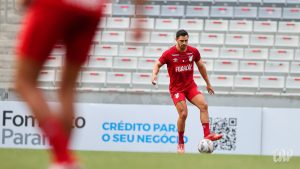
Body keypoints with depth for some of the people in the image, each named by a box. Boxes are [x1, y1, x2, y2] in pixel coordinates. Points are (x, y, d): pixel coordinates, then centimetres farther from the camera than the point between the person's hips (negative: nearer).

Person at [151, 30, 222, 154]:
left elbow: (201, 66, 14)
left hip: (191, 86, 4)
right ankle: (180, 143, -1)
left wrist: (208, 83, 20)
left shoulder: (193, 52, 0)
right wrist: (154, 75, -20)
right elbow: (158, 64, 1)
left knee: (204, 105, -19)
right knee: (183, 114, -17)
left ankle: (207, 135, -21)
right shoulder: (169, 54, -10)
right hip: (176, 89, -4)